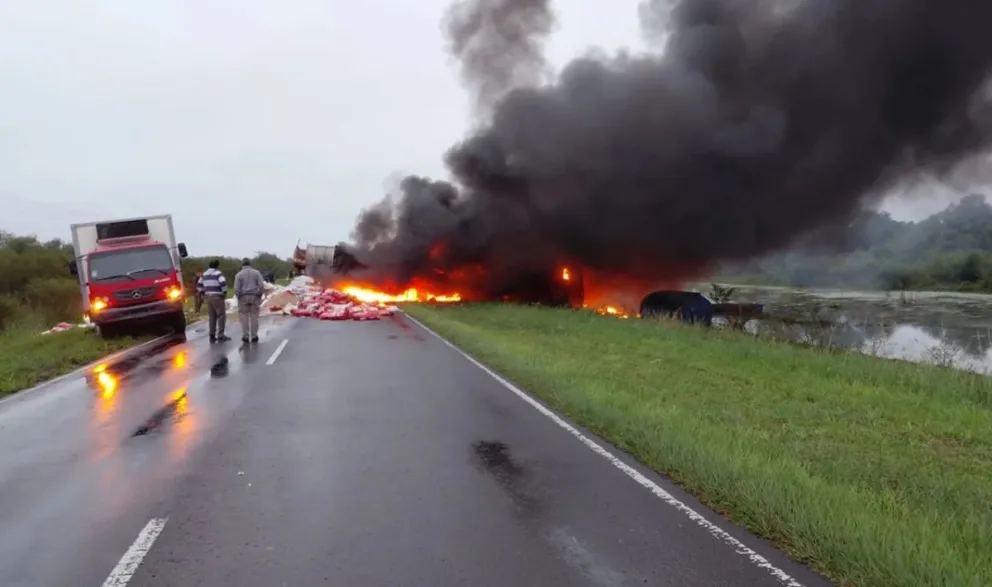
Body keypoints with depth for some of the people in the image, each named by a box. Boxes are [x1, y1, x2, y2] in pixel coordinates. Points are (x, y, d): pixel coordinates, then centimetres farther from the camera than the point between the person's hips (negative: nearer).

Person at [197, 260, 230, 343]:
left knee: (211, 316, 12)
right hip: (217, 297, -7)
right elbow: (223, 283, -24)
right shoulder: (218, 273, -10)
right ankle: (220, 335, -3)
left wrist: (203, 293, 24)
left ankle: (212, 336, 13)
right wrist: (225, 292, -9)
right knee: (221, 316, -1)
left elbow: (199, 285, 19)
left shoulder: (204, 274, 13)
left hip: (208, 297, 7)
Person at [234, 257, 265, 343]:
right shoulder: (256, 272, 1)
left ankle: (245, 336, 5)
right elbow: (261, 285, -8)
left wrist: (239, 297, 6)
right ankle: (254, 336, 6)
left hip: (243, 297, -1)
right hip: (254, 297, 1)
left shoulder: (239, 274, -2)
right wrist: (259, 295, 2)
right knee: (254, 317, 5)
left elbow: (236, 289, -9)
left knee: (244, 317, 6)